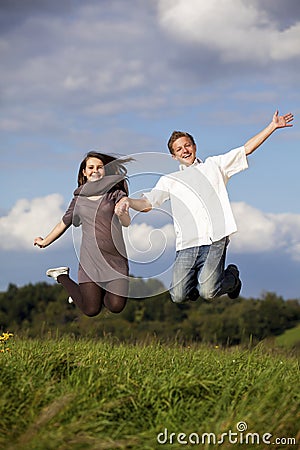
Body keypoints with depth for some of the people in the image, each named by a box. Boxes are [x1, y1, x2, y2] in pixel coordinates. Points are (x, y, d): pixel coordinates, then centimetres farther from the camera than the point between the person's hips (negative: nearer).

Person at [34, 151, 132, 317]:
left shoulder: (115, 193, 4)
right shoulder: (79, 198, 11)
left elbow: (127, 223, -7)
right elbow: (65, 223, 25)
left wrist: (122, 212, -29)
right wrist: (45, 242, 34)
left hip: (115, 259, 0)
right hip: (90, 258, 0)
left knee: (116, 307, -13)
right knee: (91, 310, -7)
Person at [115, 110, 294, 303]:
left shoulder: (214, 165, 20)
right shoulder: (169, 180, 22)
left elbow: (247, 149, 19)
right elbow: (146, 204, 12)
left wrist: (273, 126, 14)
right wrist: (128, 201, -10)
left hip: (215, 240, -2)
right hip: (187, 245, 2)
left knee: (208, 292, -17)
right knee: (178, 295, -13)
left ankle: (232, 275, 17)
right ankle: (197, 277, 22)